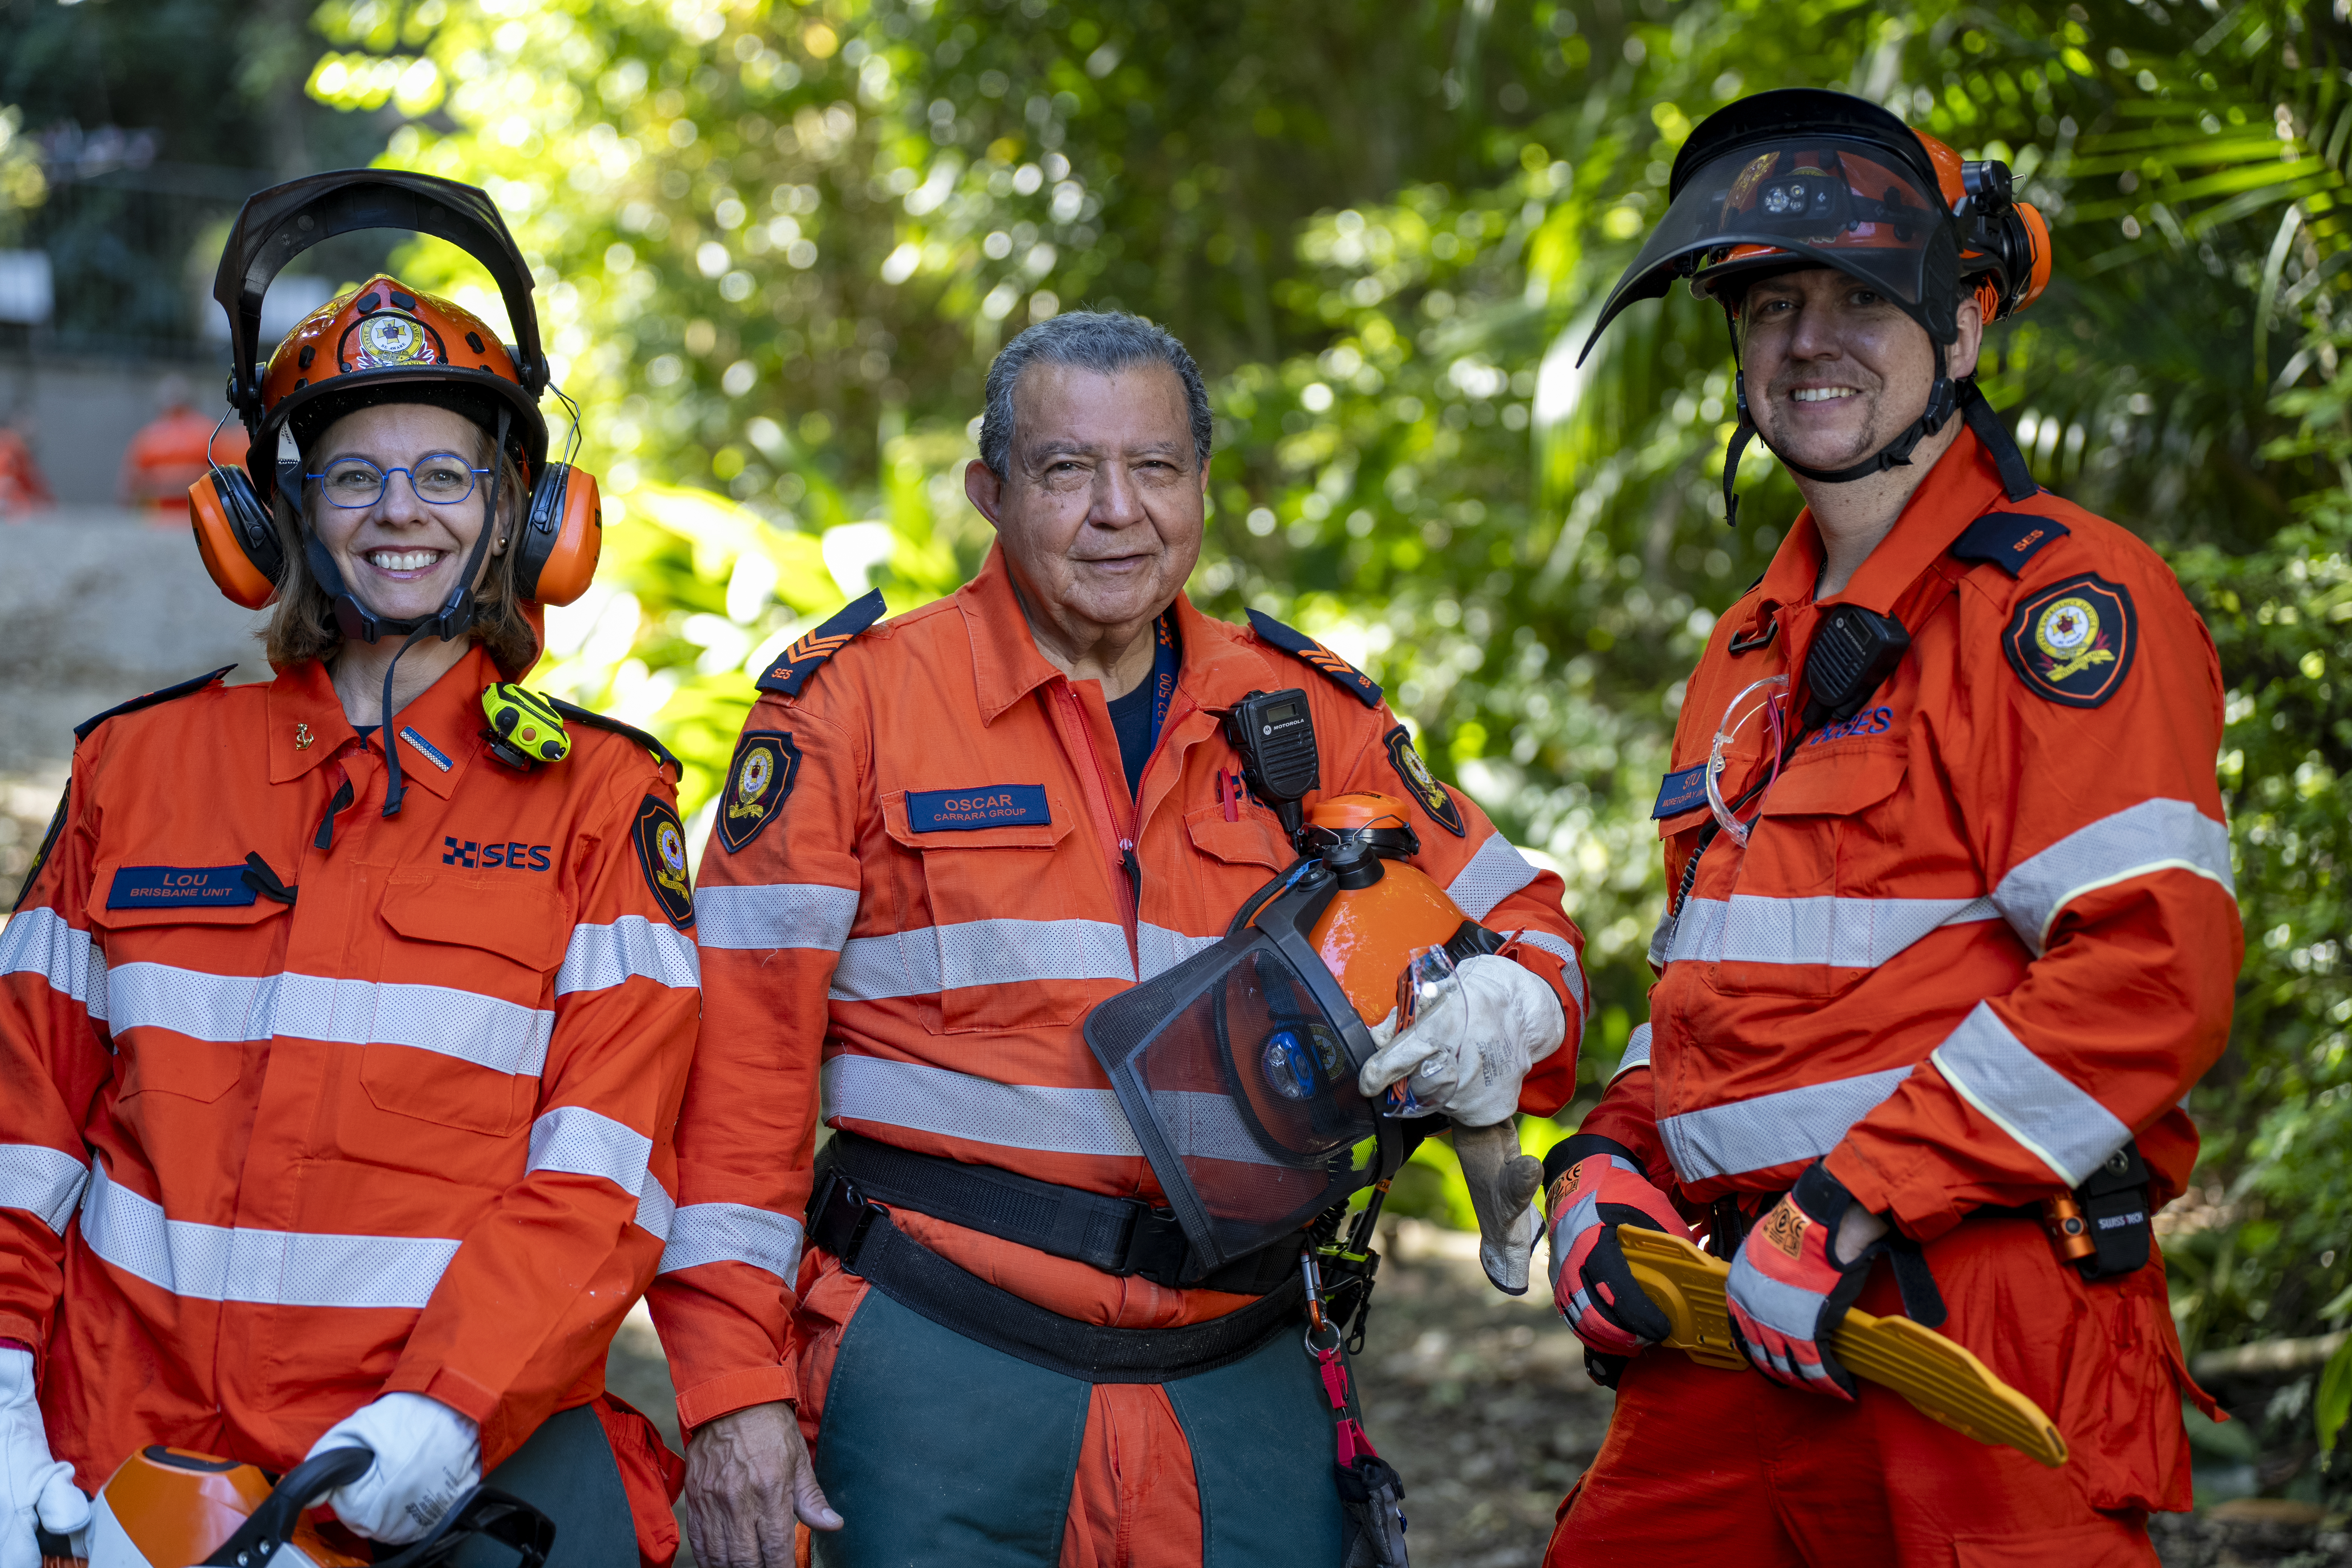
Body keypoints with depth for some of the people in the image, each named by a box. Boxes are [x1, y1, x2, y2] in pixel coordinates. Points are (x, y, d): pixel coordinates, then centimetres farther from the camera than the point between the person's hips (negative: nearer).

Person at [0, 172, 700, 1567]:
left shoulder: (596, 800, 6)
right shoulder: (140, 764, 14)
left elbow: (602, 1170, -3)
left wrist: (455, 1408, -17)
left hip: (476, 1441, -1)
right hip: (128, 1432, 2)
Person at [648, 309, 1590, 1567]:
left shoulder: (1307, 718, 9)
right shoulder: (855, 705, -1)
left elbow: (1517, 925, 17)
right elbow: (739, 1052, -4)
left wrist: (1494, 1017, -8)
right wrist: (732, 1384, -9)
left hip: (1241, 1379, 3)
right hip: (940, 1361, -3)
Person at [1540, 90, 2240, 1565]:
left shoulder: (2065, 599, -6)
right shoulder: (1752, 652, 22)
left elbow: (2152, 972, -16)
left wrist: (1851, 1208, -18)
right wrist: (1615, 1152, 10)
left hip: (1974, 1310, -7)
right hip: (1743, 1321, 8)